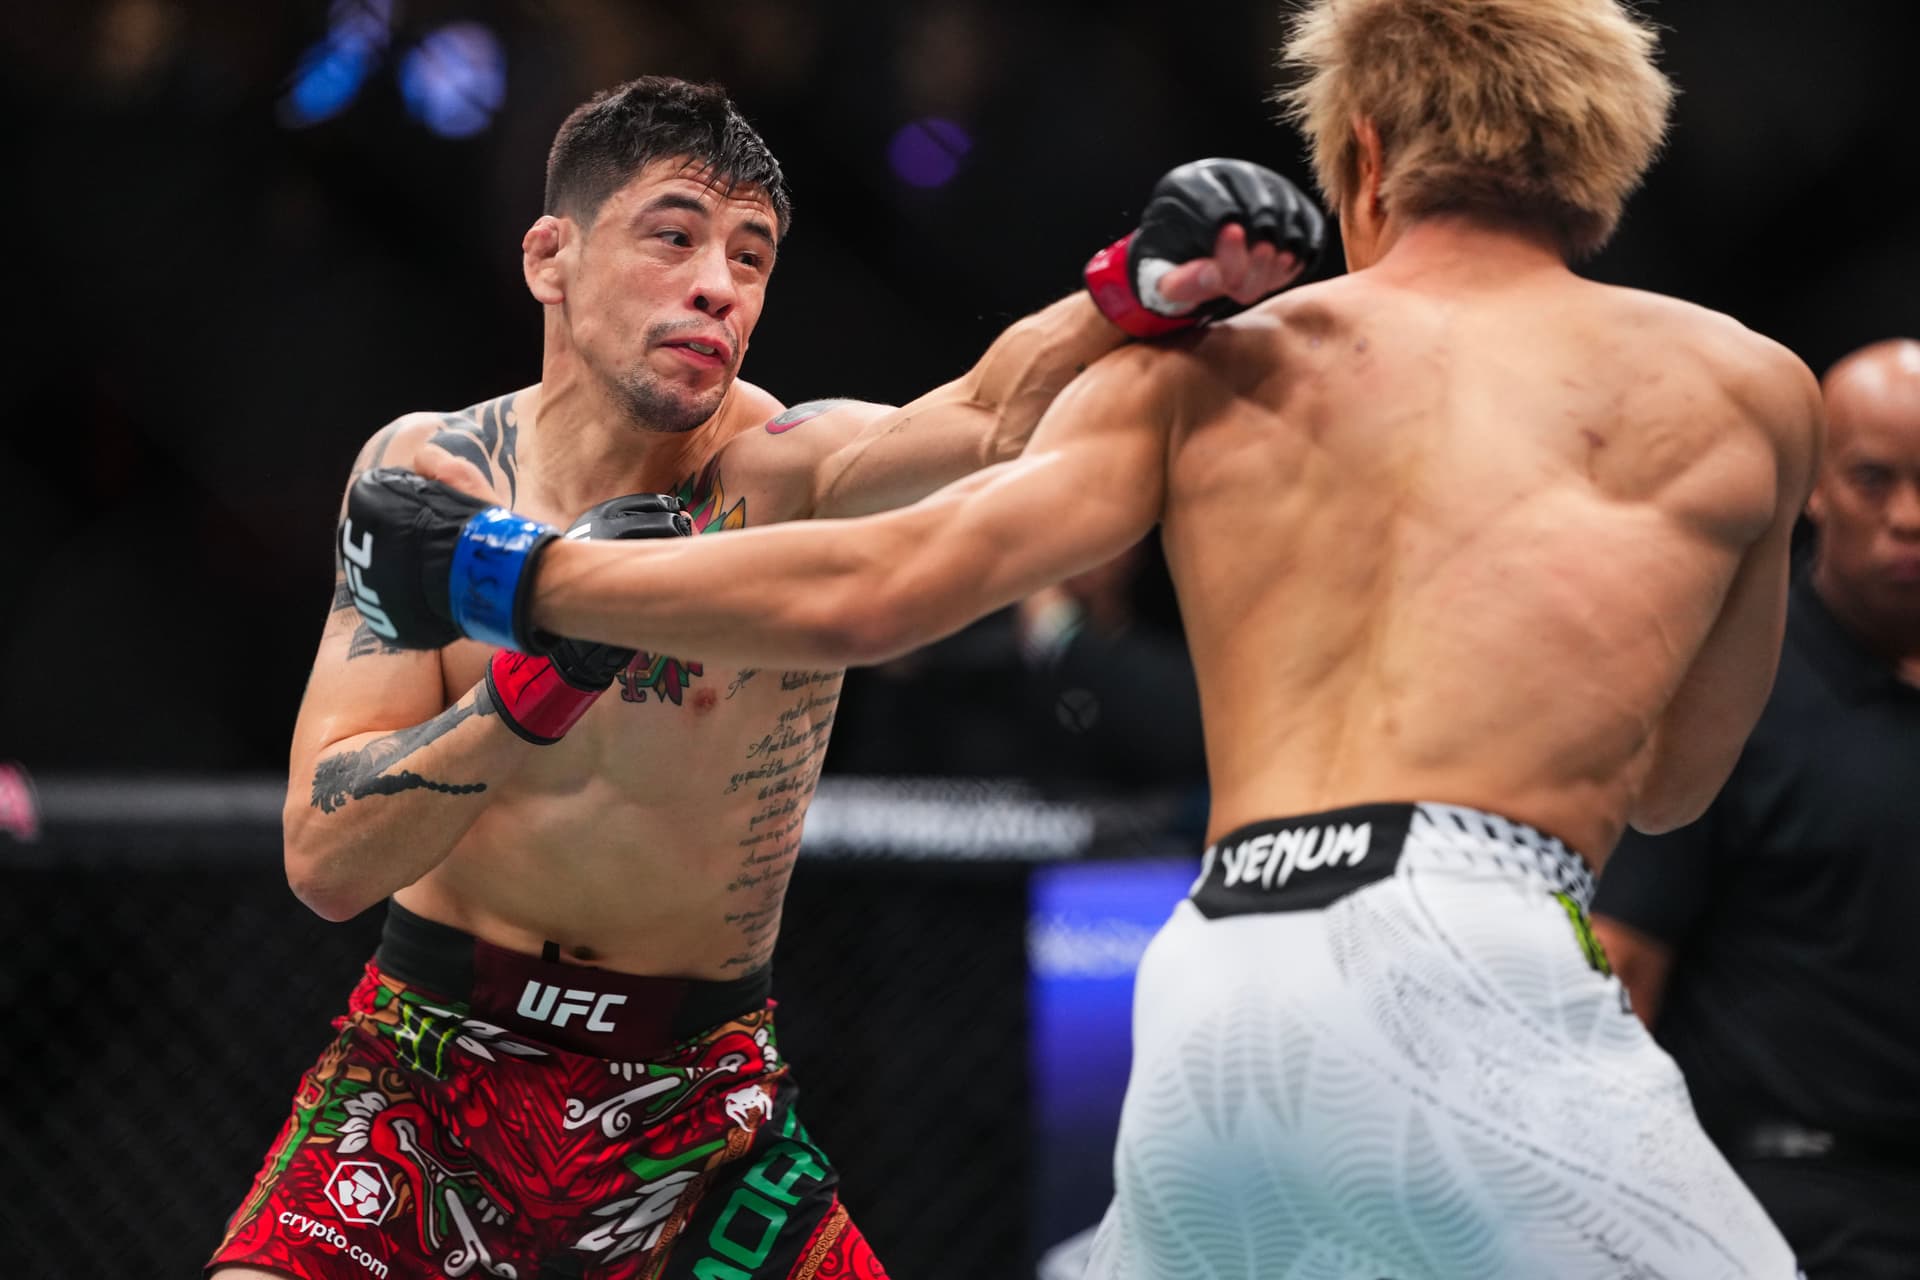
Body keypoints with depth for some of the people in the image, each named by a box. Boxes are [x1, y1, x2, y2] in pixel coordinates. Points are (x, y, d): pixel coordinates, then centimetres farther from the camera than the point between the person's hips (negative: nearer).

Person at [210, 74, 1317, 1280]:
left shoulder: (791, 472, -12)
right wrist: (543, 671, -29)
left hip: (696, 1106, 0)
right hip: (429, 1059, 0)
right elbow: (325, 860, -14)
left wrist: (1148, 290, -55)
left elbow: (993, 416, -35)